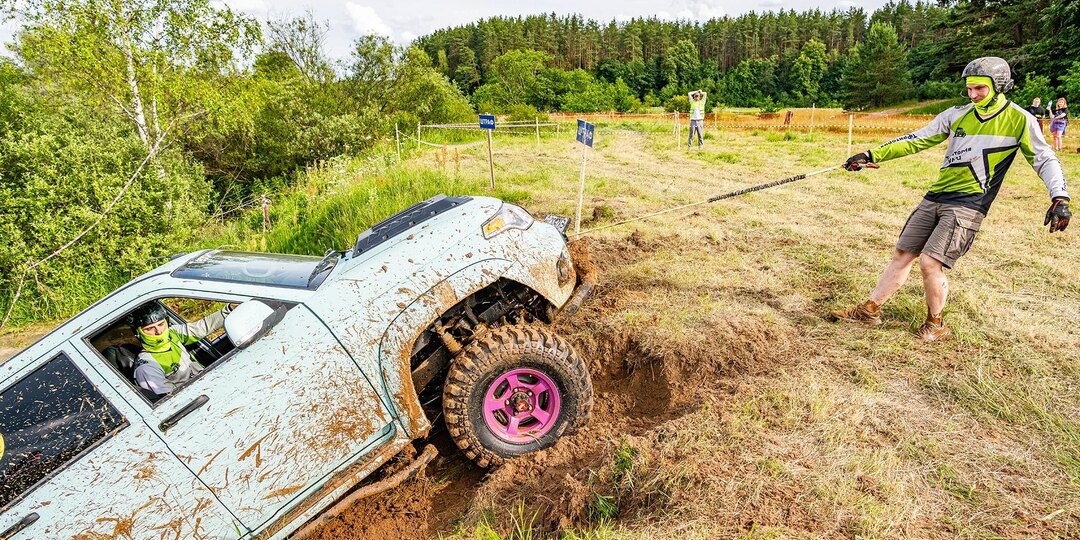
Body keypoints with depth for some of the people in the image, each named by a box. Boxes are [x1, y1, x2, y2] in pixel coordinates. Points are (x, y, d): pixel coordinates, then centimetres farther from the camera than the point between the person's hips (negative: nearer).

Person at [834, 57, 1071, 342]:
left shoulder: (1019, 120, -1)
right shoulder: (957, 115, 9)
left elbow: (1045, 159, 2)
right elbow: (916, 140, 9)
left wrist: (1060, 198, -12)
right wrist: (872, 155, 2)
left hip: (968, 205, -5)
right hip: (934, 198, 5)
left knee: (930, 263, -15)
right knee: (902, 254, 5)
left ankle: (935, 324, 7)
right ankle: (870, 309, 14)